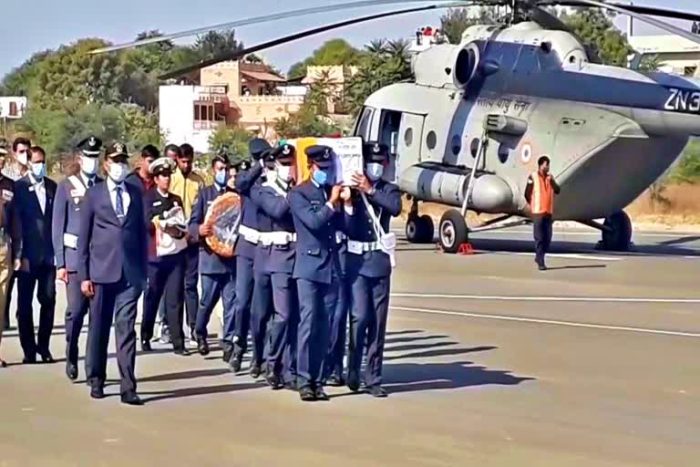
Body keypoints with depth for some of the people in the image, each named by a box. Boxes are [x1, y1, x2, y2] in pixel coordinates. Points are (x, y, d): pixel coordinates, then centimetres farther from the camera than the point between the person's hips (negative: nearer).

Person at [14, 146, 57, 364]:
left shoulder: (52, 187, 8)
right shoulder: (19, 187, -3)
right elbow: (16, 222, -5)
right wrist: (21, 254, -10)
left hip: (49, 253, 3)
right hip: (28, 254, -3)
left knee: (48, 300, 4)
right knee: (25, 303, 2)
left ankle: (43, 346, 16)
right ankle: (29, 349, 10)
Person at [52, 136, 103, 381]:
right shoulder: (66, 186, 4)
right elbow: (58, 227, 2)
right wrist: (60, 263, -3)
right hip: (75, 257, -2)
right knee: (76, 310, -4)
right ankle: (71, 356, 18)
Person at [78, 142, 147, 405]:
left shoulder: (135, 194, 11)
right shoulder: (94, 195, 5)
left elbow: (141, 233, 13)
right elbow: (83, 238, 3)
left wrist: (143, 271, 8)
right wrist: (84, 275, -3)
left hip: (130, 273, 1)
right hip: (101, 272, -1)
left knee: (126, 329, -4)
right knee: (99, 328, 8)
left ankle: (128, 387, -6)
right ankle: (96, 380, 23)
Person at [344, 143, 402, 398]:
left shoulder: (388, 189, 9)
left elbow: (396, 208, -14)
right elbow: (346, 227, -6)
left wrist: (370, 190, -21)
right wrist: (348, 204, -22)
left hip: (380, 261, 3)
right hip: (356, 261, -3)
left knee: (378, 321, 4)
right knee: (360, 316, -12)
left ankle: (373, 378, 10)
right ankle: (353, 371, 5)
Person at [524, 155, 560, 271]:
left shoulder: (550, 177, 10)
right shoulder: (533, 177, -8)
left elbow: (557, 191, 0)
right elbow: (527, 194, -3)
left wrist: (552, 181, -14)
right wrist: (533, 206, 6)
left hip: (548, 212, 6)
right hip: (537, 212, -6)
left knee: (547, 238, 8)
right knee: (539, 238, -7)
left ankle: (539, 257, 25)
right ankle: (541, 262, -6)